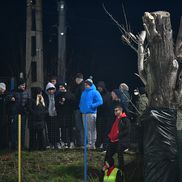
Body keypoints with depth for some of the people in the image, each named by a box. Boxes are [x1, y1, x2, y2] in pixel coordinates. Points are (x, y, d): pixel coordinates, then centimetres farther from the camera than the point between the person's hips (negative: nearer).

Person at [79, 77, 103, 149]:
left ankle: (93, 144, -2)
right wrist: (81, 108, 10)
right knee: (86, 129, 12)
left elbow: (100, 102, -14)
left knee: (92, 129, -4)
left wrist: (92, 106, -17)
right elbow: (81, 102, 28)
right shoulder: (84, 93, 17)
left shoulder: (95, 92, -7)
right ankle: (88, 143, 20)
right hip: (84, 113, 8)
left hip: (91, 113, -8)